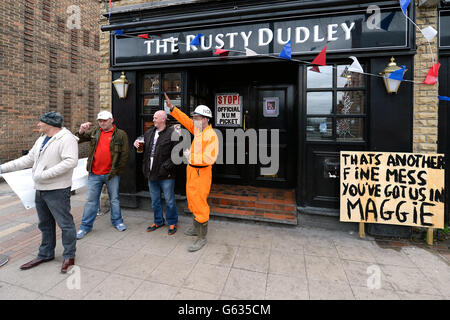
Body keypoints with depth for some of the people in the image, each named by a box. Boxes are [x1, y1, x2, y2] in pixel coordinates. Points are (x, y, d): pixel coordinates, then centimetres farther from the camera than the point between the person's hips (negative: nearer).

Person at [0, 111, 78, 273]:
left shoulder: (66, 138, -16)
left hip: (57, 190, -10)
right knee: (45, 224, 20)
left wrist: (44, 175, -24)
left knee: (65, 223, 1)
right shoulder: (41, 139, 16)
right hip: (40, 189, 10)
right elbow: (29, 159, 22)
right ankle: (45, 254, 37)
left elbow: (71, 161, -28)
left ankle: (69, 256, 15)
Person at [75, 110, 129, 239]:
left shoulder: (121, 134, -2)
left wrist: (118, 170, -6)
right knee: (91, 200, 10)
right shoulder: (94, 132, 8)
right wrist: (81, 131, -13)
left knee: (114, 199, 11)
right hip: (94, 174, 3)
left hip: (112, 174, -2)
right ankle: (86, 226, 24)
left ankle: (117, 221, 28)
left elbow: (125, 154, -4)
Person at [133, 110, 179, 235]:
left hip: (166, 175, -7)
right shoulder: (149, 132, 12)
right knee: (155, 200, 18)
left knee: (169, 200, 6)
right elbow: (143, 148, 25)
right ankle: (158, 221, 36)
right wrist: (137, 143, 3)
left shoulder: (172, 134, -11)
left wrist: (166, 167, -20)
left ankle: (172, 223, 25)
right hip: (151, 173, 7)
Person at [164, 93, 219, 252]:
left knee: (199, 203, -4)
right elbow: (185, 119, 15)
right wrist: (171, 107, 10)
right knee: (192, 200, 20)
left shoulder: (211, 135, -20)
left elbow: (210, 158, -27)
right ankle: (196, 228, 38)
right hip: (192, 170, 10)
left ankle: (202, 237, 10)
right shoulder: (198, 130, 8)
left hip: (201, 173, -10)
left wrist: (192, 157, -22)